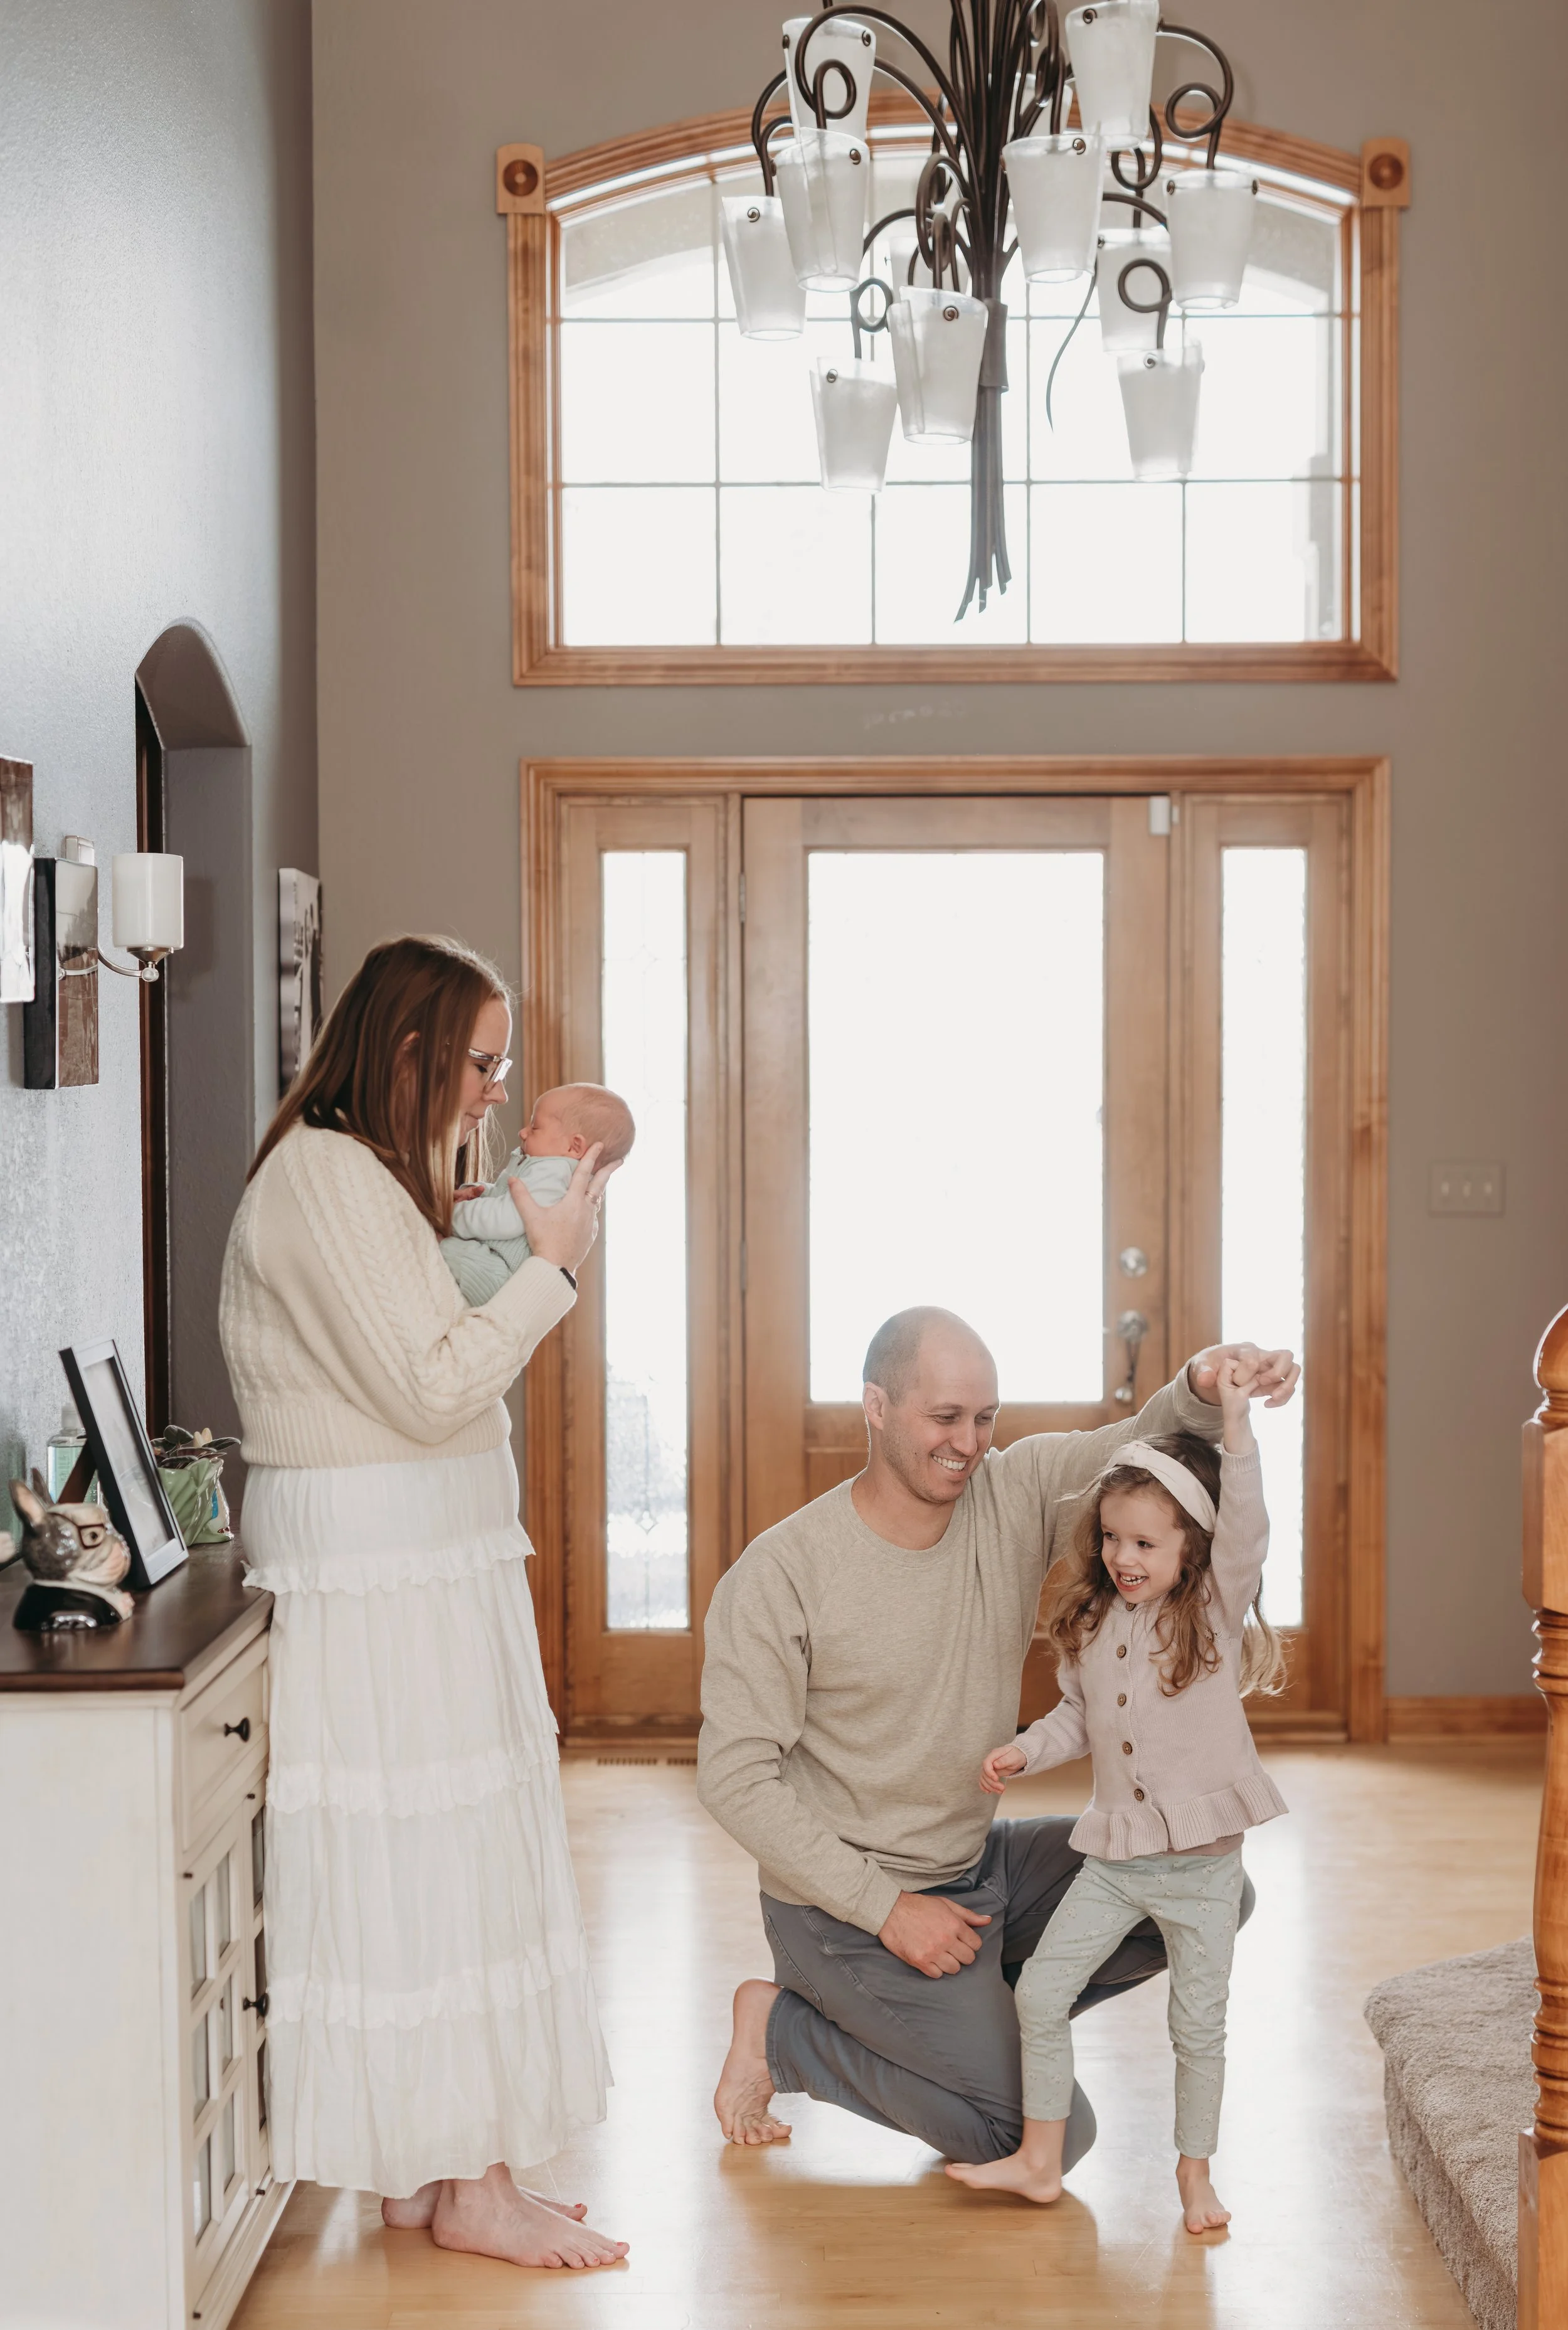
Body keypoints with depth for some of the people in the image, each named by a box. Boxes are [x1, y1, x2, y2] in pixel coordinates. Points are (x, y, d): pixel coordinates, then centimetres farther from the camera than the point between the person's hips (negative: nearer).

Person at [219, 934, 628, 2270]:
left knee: (431, 1859, 12)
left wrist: (452, 1194, 9)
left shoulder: (369, 1177, 16)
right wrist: (553, 1268, -12)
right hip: (378, 1581, -10)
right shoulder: (325, 1177, -16)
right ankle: (466, 2185, 7)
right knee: (426, 1857, -3)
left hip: (428, 1570, 10)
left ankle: (435, 2169, 21)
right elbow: (431, 1388, -20)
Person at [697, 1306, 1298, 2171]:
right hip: (848, 1905, -7)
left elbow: (1146, 1447, -14)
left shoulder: (1015, 1496, -6)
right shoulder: (778, 1576, -20)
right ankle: (784, 2029, 7)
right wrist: (886, 1906, -21)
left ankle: (977, 2016, 9)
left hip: (982, 1865, 7)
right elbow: (735, 1777, -19)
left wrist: (1205, 1389, -40)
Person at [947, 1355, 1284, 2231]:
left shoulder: (1215, 1613, -9)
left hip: (1203, 1859, -4)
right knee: (1040, 1992, 1)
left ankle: (1196, 2170, 25)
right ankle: (1040, 2160, 16)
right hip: (1116, 1854, 4)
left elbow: (1245, 1532, -26)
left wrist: (1237, 1427, -34)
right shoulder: (1092, 1624, 5)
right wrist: (1024, 1750, -1)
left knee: (1199, 2022, 5)